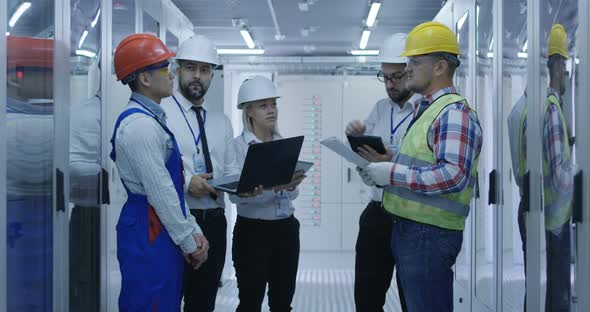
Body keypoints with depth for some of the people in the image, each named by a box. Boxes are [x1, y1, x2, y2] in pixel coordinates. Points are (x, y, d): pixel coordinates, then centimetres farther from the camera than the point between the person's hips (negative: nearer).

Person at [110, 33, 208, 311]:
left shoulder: (153, 120, 15)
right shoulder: (140, 125, -17)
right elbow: (160, 193, -19)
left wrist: (194, 232, 10)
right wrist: (189, 242, -11)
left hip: (161, 233, 10)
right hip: (148, 236, -10)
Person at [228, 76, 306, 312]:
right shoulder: (238, 145, -8)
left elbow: (292, 194, 5)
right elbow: (236, 195, -19)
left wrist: (290, 186, -18)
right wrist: (274, 187, -30)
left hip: (286, 229, 5)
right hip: (252, 231, -5)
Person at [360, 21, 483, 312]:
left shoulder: (454, 112, -16)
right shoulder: (425, 108, 15)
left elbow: (453, 176, -27)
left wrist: (393, 174, -22)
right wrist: (383, 170, 6)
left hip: (430, 234, -10)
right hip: (408, 229, 10)